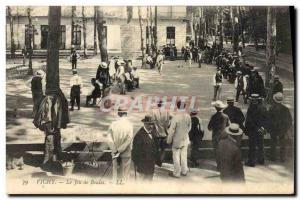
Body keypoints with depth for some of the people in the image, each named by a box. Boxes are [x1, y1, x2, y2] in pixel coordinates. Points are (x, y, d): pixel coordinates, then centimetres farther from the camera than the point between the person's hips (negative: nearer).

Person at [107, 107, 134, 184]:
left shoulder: (113, 124, -6)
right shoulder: (129, 124, -12)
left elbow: (109, 139, -10)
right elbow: (129, 139, -18)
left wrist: (115, 151, -6)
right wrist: (119, 151, -12)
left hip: (115, 153, 2)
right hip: (126, 154, -2)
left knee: (116, 172, 14)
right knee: (124, 173, 9)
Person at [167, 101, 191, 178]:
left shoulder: (175, 117, -22)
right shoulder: (188, 116, -8)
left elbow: (171, 130, -17)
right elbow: (189, 127, 5)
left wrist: (169, 140, -4)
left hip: (177, 140, -5)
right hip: (185, 140, 5)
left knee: (176, 157, 7)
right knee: (184, 156, 17)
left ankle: (176, 173, 16)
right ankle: (184, 171, 28)